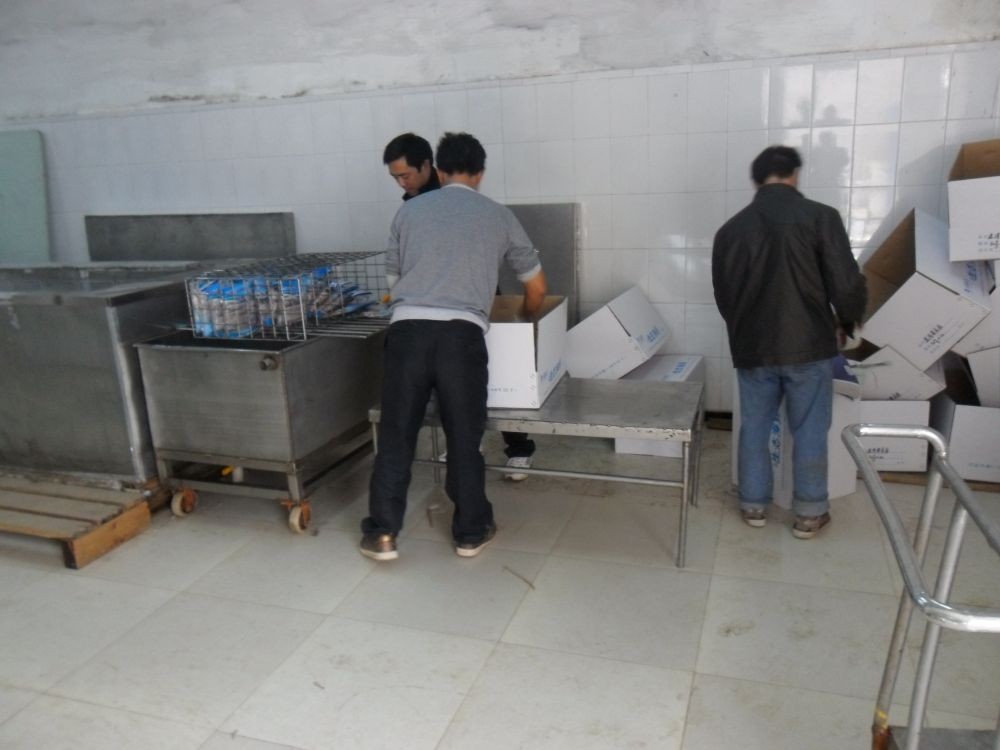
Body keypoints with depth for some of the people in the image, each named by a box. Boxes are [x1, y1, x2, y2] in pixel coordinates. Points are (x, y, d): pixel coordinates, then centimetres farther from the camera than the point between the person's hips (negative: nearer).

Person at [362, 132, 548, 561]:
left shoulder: (410, 211, 18)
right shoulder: (498, 216, 17)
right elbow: (536, 287, 25)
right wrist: (522, 325, 44)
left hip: (407, 329, 1)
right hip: (462, 334, -1)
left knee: (396, 437, 11)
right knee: (464, 439, 11)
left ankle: (381, 535, 19)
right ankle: (471, 533, 25)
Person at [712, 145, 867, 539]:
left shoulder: (731, 228, 3)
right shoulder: (820, 216, -8)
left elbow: (722, 295, 10)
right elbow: (846, 284, -9)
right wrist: (847, 322, 11)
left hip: (752, 347, 3)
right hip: (808, 344, -2)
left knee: (754, 426, 15)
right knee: (809, 431, 9)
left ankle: (754, 505, 24)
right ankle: (809, 513, 19)